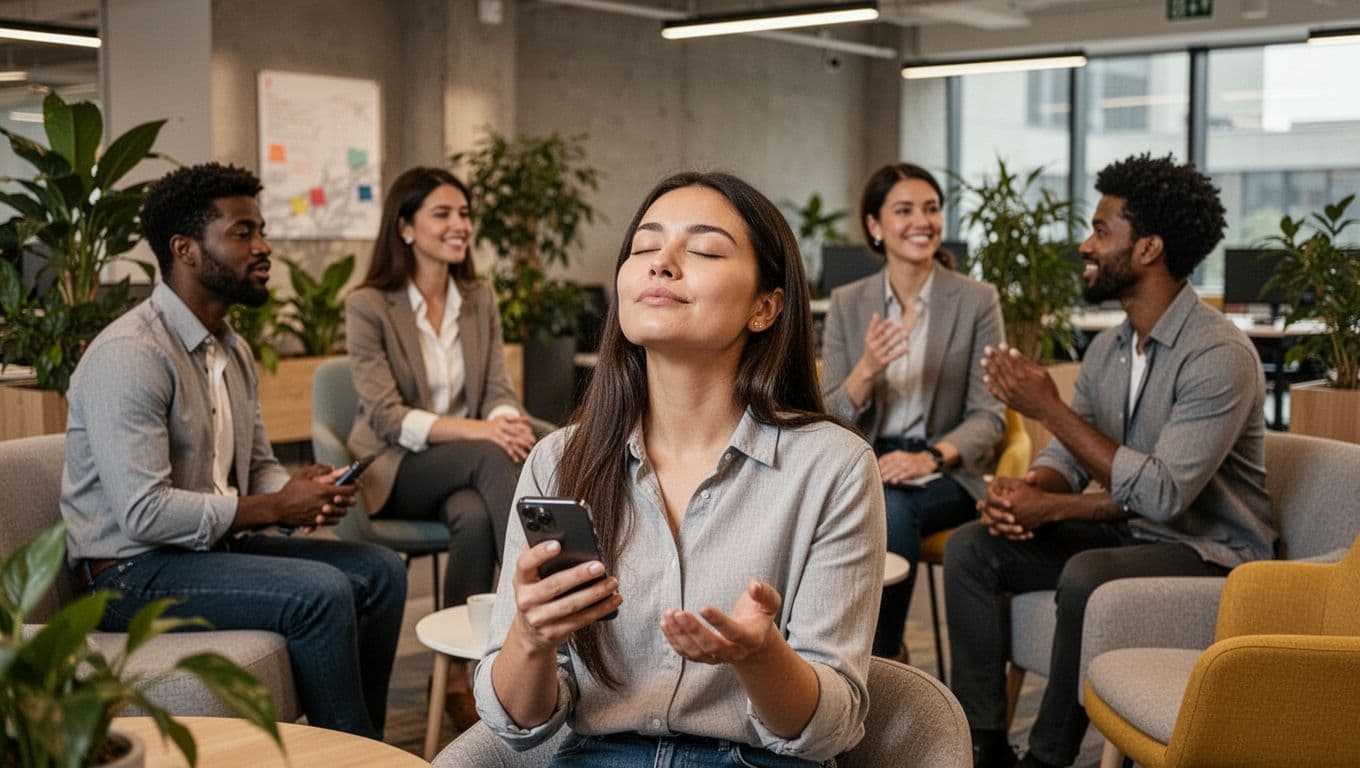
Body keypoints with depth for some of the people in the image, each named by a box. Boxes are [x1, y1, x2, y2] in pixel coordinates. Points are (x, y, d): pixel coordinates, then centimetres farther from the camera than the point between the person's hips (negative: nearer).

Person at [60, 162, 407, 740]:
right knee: (321, 592, -25)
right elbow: (144, 513, -27)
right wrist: (275, 508, -20)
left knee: (379, 571, 0)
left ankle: (361, 742, 11)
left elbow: (258, 466, 18)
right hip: (131, 572, -9)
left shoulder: (232, 350, 11)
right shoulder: (129, 354, -20)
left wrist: (301, 489, -7)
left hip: (215, 544, 9)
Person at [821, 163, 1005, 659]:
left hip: (947, 473, -2)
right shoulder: (847, 303, 7)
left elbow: (989, 416, -4)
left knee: (892, 508, -34)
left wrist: (932, 458, -23)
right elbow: (828, 419, 3)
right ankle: (886, 656, -18)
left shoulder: (976, 301, 0)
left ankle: (878, 668, -17)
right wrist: (866, 371, -18)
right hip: (864, 467, 2)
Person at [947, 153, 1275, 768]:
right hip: (1127, 533, 8)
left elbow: (1161, 494, -28)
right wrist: (1025, 492, -18)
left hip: (1209, 552, -8)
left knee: (1087, 575, -36)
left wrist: (1049, 407, -26)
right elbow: (1068, 455, 6)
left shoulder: (1219, 354, -21)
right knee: (970, 547, -6)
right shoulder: (1107, 348, 6)